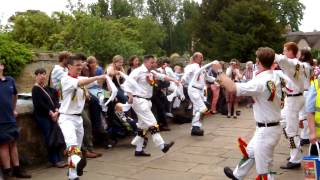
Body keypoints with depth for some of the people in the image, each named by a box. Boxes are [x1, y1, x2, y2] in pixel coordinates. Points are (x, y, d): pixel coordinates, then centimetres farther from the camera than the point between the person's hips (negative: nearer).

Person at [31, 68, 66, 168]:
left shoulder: (48, 88, 19)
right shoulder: (36, 89, -2)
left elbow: (55, 100, 12)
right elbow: (40, 104, -11)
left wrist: (56, 111, -6)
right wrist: (51, 113, -14)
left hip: (52, 115, 6)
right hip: (42, 116, -6)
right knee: (50, 138, -9)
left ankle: (59, 159, 9)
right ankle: (55, 160, -2)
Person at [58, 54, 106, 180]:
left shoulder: (82, 79, 10)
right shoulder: (65, 79, -14)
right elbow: (80, 83, -31)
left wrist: (107, 76, -16)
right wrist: (98, 77, -36)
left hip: (78, 118, 8)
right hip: (66, 117, -8)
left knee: (77, 146, 13)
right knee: (72, 141, -33)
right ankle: (77, 163, -58)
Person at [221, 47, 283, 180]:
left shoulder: (260, 82, -27)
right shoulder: (275, 77, -1)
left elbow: (233, 88, -32)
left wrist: (222, 78, -12)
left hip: (266, 131, -10)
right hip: (269, 127, 10)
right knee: (250, 152, 31)